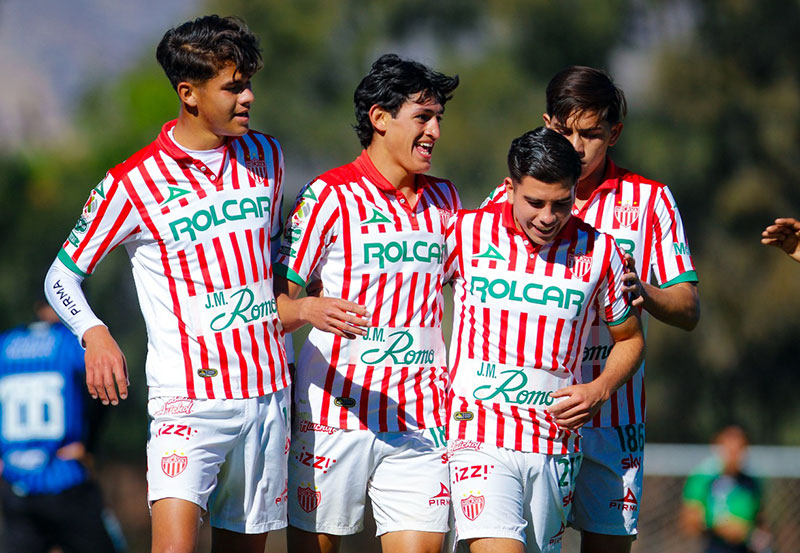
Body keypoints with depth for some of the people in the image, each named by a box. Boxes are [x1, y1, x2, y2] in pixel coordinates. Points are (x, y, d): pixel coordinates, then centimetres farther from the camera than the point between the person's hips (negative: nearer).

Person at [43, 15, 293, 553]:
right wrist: (94, 334, -17)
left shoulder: (266, 157, 8)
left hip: (266, 389, 5)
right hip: (187, 395, -5)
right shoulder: (132, 184, -7)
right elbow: (62, 276, 1)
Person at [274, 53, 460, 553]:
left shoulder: (444, 199, 15)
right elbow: (276, 299, -7)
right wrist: (311, 312, -27)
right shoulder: (330, 195, -3)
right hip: (335, 414, -4)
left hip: (420, 422, 4)